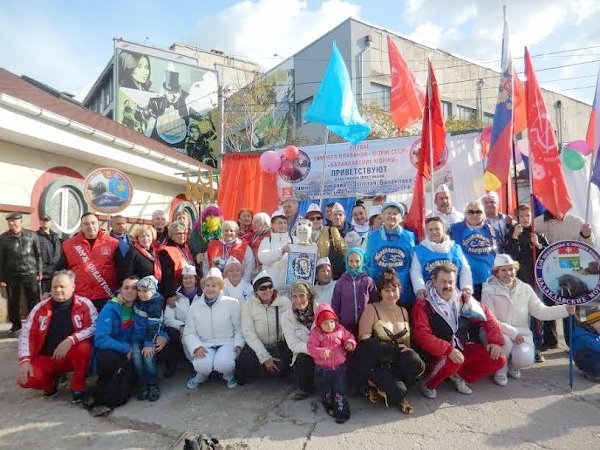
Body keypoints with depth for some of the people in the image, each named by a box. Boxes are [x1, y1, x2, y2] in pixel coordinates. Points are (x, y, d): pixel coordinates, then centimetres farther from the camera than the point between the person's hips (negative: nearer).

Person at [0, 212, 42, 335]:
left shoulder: (31, 235, 1)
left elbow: (38, 254, 4)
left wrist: (39, 272, 1)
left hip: (30, 273, -1)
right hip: (11, 275, 1)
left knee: (33, 301, 2)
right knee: (13, 301, 11)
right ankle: (15, 324, 28)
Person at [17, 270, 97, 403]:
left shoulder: (84, 304, -10)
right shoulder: (40, 308, 0)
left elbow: (95, 327, -19)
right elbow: (27, 334, 0)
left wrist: (71, 340, -32)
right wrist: (25, 361, -12)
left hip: (73, 356, -3)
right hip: (47, 358, 3)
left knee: (84, 347, -35)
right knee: (27, 379, -23)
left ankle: (78, 388, -11)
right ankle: (52, 380, 12)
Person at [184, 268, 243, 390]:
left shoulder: (232, 303, -3)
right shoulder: (195, 306, 3)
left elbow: (239, 327, 0)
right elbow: (189, 332, 3)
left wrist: (238, 344, -15)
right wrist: (196, 347, -14)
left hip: (227, 343, -1)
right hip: (205, 345, 2)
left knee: (222, 364, -31)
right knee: (201, 365, -29)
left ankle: (229, 376, 9)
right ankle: (201, 377, 12)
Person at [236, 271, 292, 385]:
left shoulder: (285, 302, -6)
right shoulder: (248, 305, -6)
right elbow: (248, 333, -11)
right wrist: (265, 357, -18)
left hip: (280, 344, 0)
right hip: (257, 345, 0)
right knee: (245, 361, -26)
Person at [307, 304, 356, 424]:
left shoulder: (340, 330, -5)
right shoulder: (315, 333, -12)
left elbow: (349, 337, 5)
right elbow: (311, 348, -18)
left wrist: (350, 343, -18)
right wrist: (321, 352, -36)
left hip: (339, 366, 0)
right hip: (322, 369, 0)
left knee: (340, 391, 1)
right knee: (326, 392, 17)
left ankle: (342, 412, 12)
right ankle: (330, 408, 38)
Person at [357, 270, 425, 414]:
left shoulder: (403, 311, 14)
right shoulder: (371, 309, -4)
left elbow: (407, 343, 13)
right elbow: (364, 340, -12)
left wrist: (407, 351, -10)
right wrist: (396, 348, -16)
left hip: (396, 361, 5)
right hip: (375, 364, -5)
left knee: (416, 363, -26)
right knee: (397, 390, -28)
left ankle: (383, 387, -2)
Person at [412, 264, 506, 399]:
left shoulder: (462, 300, 4)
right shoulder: (423, 305, -15)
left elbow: (487, 316, 10)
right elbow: (422, 335, -24)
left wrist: (495, 341, -2)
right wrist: (449, 350, -33)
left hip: (463, 349, 6)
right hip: (439, 355, -6)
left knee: (498, 359, -6)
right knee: (452, 362, -37)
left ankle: (460, 376, 12)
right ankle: (428, 383, -6)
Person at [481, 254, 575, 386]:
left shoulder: (525, 288, 6)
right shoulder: (488, 290, -8)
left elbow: (540, 311, 5)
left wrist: (565, 309, -9)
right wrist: (512, 332, -21)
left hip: (521, 334, 3)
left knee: (526, 358, -25)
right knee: (505, 341, -35)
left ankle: (512, 365, 15)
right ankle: (500, 369, -2)